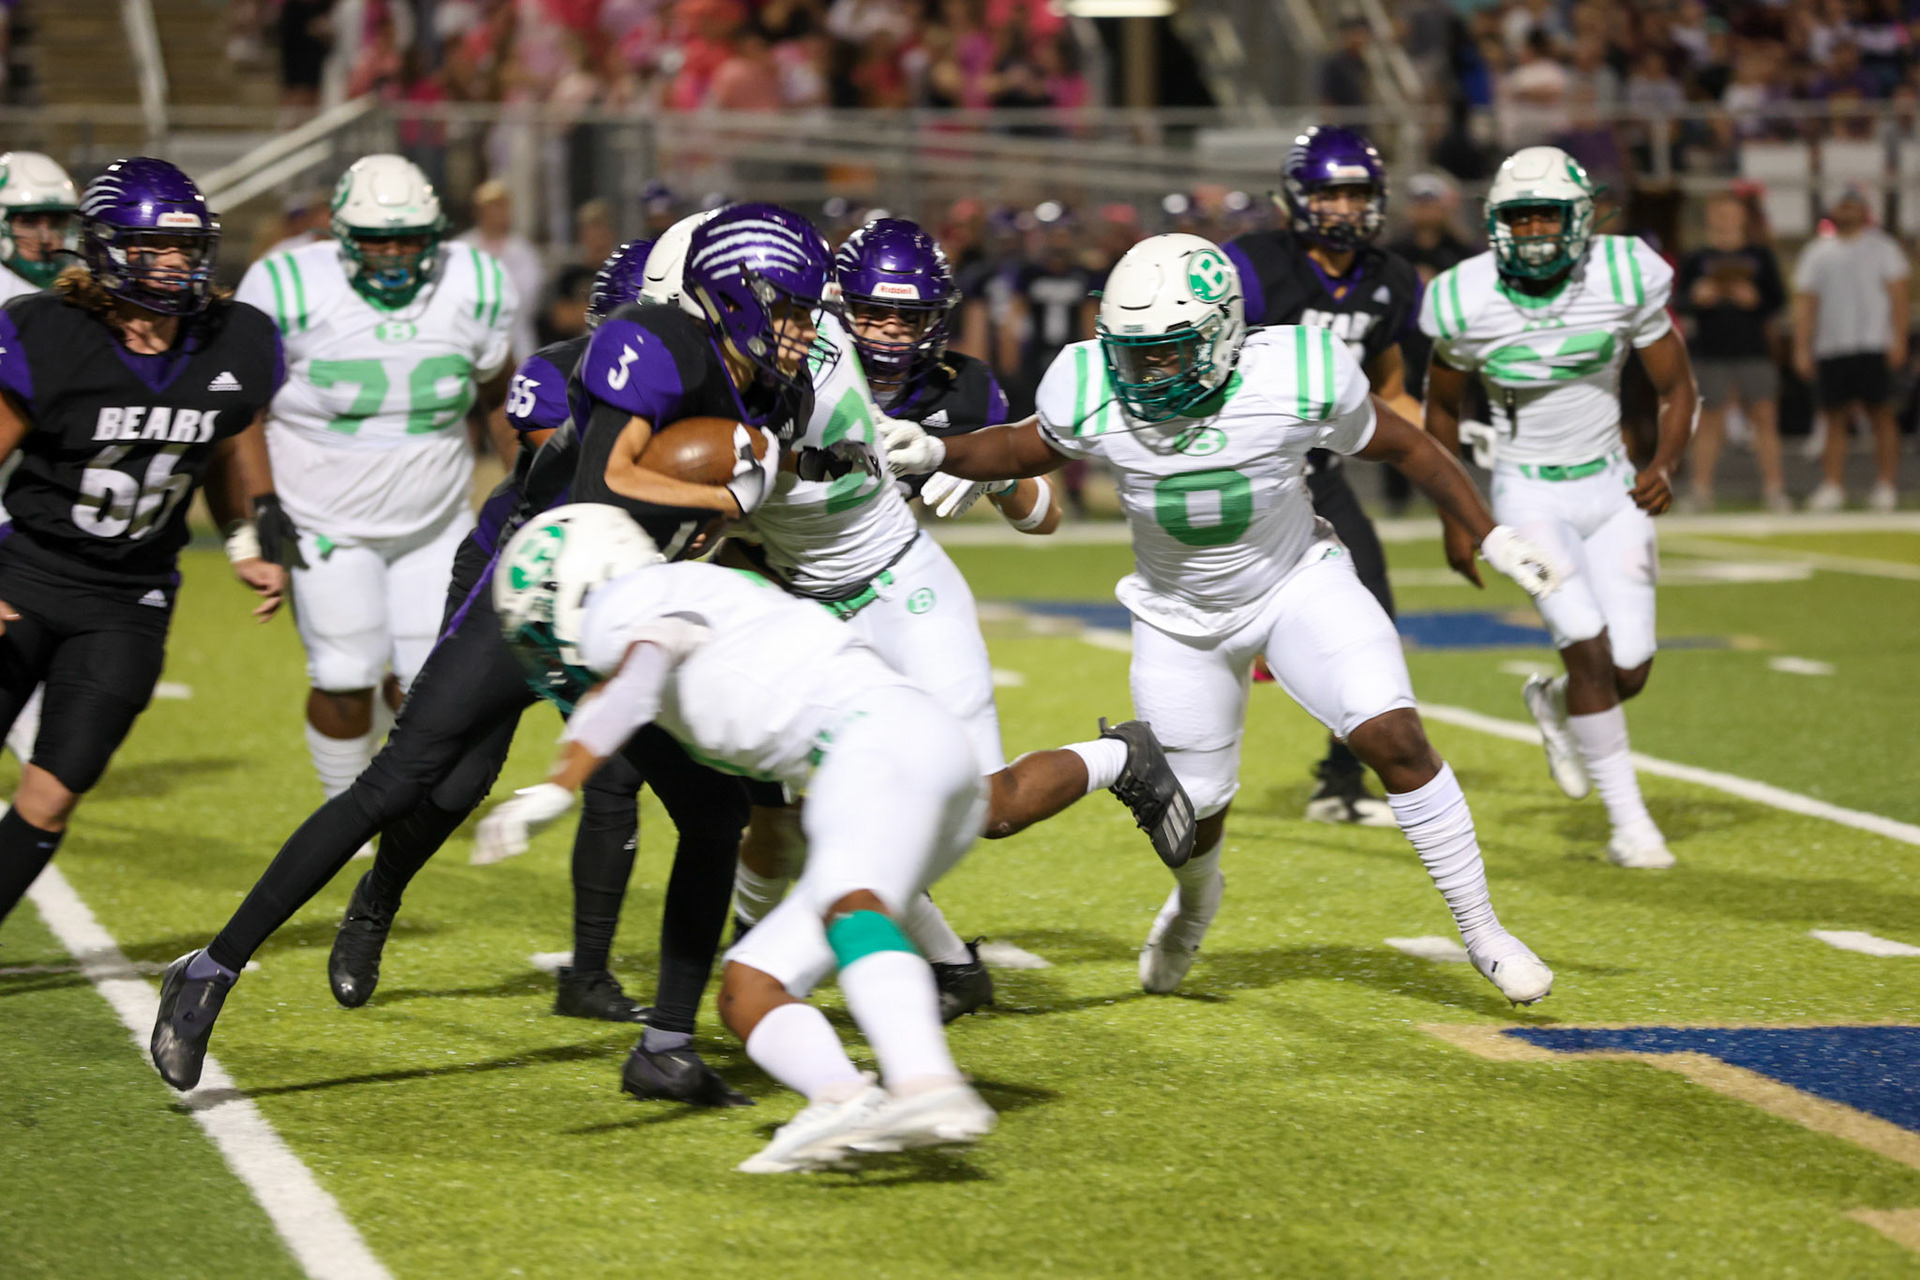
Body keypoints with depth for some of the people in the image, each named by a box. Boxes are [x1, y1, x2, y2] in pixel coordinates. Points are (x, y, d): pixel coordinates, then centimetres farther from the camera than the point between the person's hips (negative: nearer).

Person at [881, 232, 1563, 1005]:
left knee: (1393, 738, -20)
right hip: (1181, 617, 2)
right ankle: (1195, 901, 48)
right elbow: (1028, 450, 0)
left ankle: (1480, 932, -4)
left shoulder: (1296, 379, -27)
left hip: (1299, 584, -2)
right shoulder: (1093, 396, -22)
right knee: (1194, 808, 9)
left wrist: (1491, 538, -6)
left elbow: (1405, 448, -10)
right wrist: (936, 455, -17)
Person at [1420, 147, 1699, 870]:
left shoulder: (1623, 279, -12)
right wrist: (1455, 519, 4)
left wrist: (1664, 466, -20)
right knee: (1589, 648, -17)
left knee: (1630, 670, -2)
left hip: (1610, 486, 2)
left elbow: (1677, 387, -2)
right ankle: (1628, 821, -4)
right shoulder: (1468, 303, -12)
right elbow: (1442, 409, 5)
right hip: (1530, 493, -2)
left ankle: (1555, 705, 36)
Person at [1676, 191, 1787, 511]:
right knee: (1710, 419, 1)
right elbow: (1679, 300, 6)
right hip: (1710, 352, -1)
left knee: (1763, 417, -3)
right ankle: (1701, 488, 8)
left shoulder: (1760, 256, 10)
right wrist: (1697, 297, -15)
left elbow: (1778, 298, 8)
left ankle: (1773, 488, 2)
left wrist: (1755, 299, -11)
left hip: (1754, 352, 1)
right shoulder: (1696, 259, 8)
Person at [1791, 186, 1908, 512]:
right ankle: (1832, 487, 2)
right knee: (1835, 418, 1)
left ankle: (1886, 486, -2)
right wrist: (1802, 349, 3)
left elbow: (1898, 293, 2)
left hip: (1874, 346, -2)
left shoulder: (1881, 246, 8)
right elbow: (1805, 302, 12)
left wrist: (1898, 339, -9)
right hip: (1830, 348, 3)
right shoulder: (1816, 251, 14)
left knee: (1881, 414, -4)